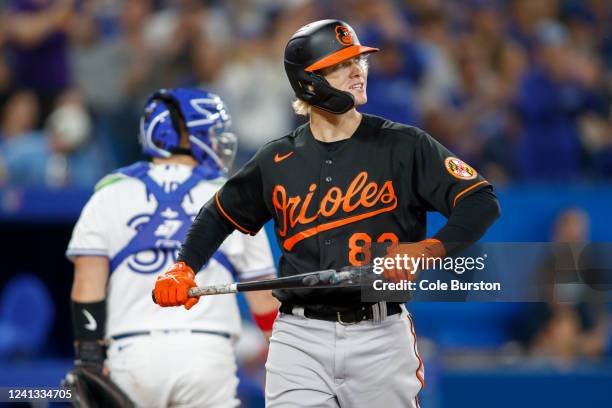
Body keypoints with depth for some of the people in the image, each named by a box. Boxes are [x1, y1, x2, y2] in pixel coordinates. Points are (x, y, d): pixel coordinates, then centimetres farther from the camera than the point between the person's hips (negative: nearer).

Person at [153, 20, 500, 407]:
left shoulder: (404, 145, 2)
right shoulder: (276, 161, 9)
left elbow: (482, 202, -5)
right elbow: (221, 213, 25)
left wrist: (427, 250, -21)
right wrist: (183, 269, 9)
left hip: (381, 335, -1)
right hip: (299, 338, 1)